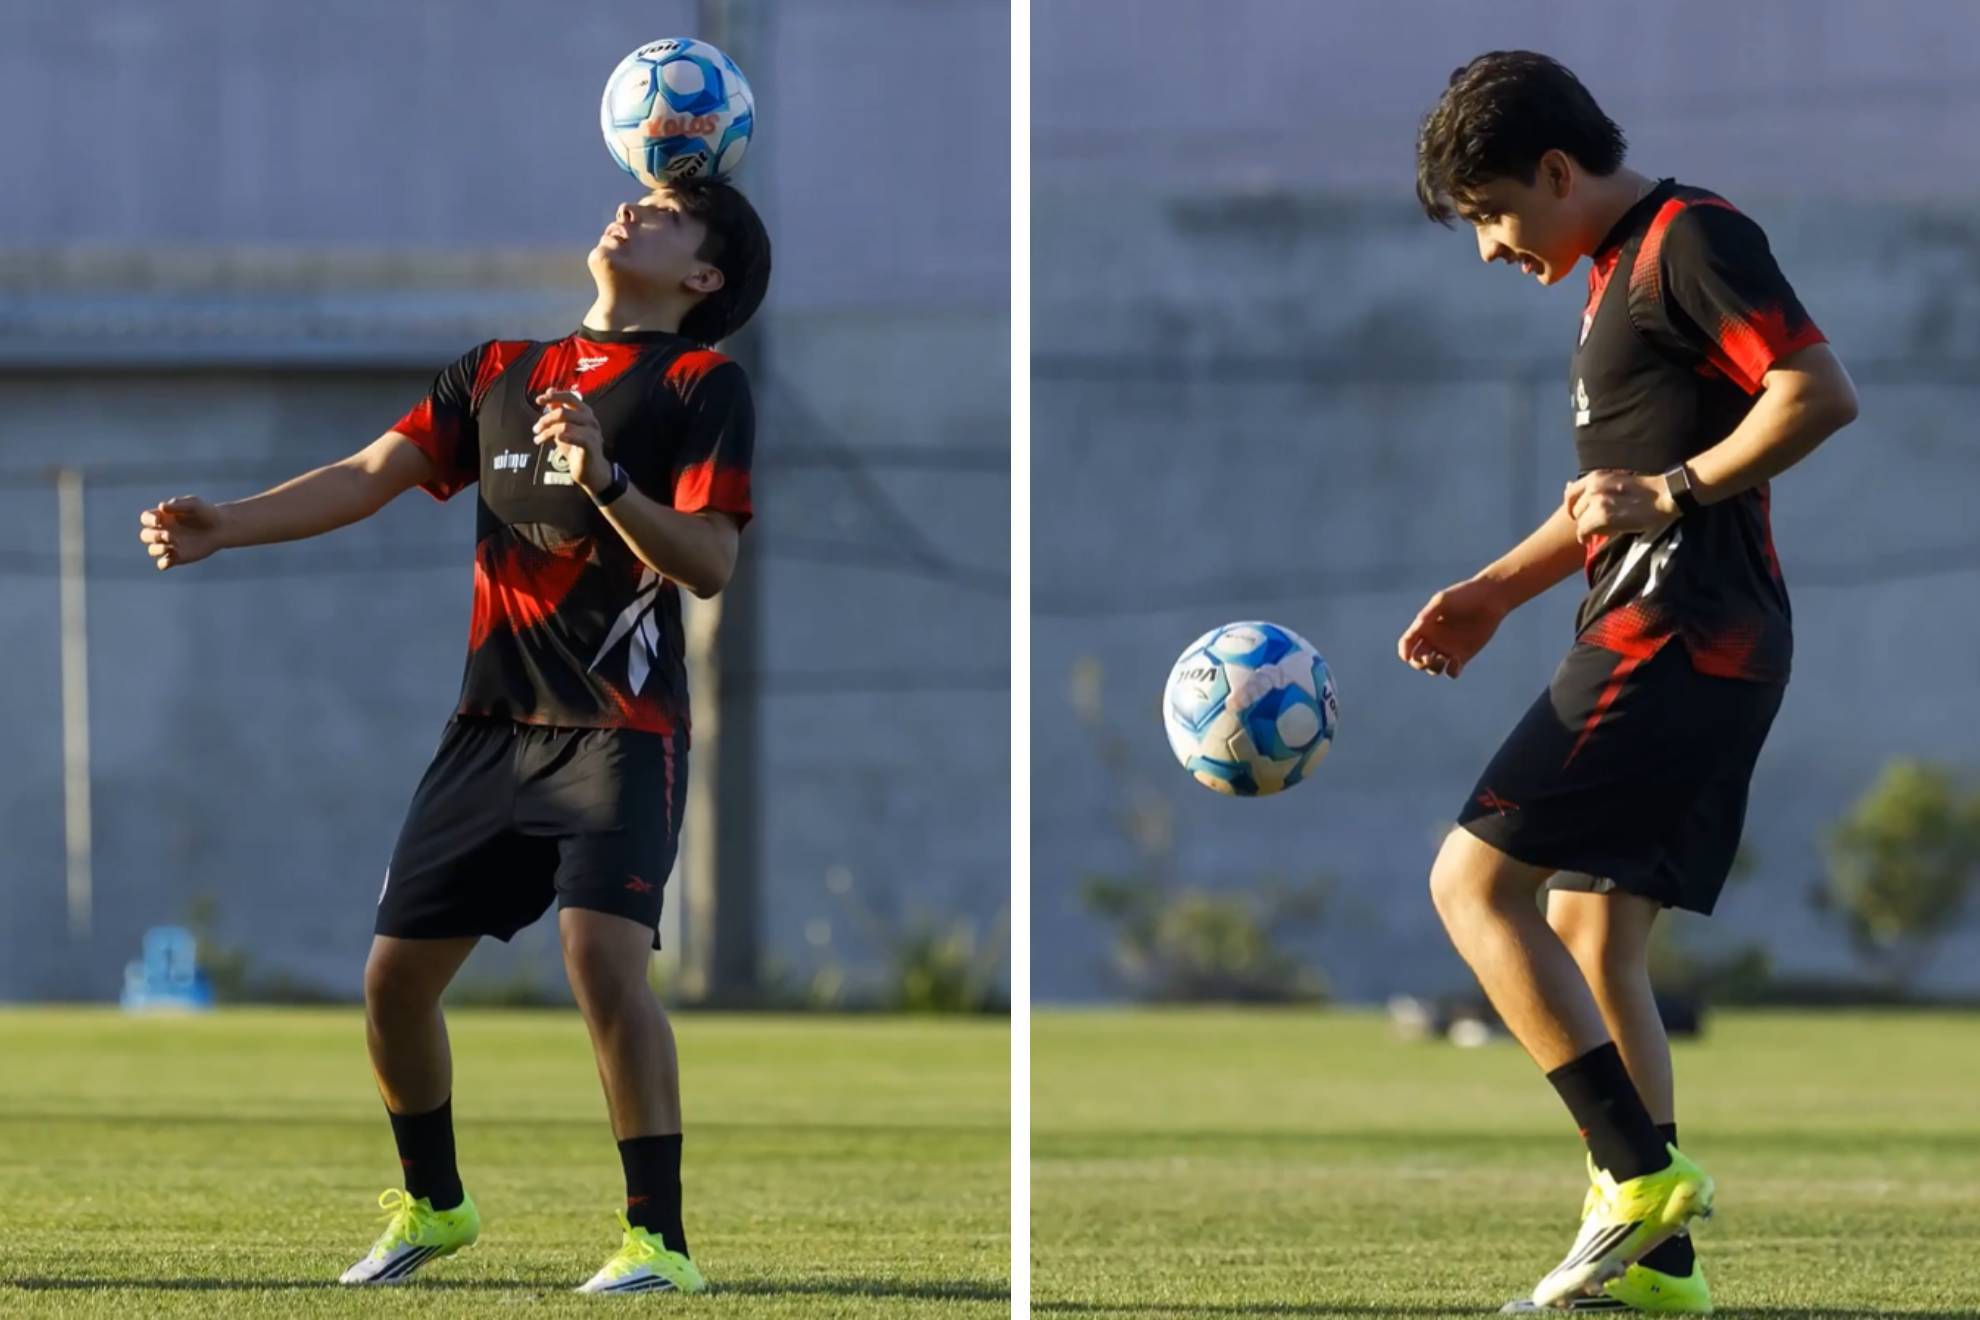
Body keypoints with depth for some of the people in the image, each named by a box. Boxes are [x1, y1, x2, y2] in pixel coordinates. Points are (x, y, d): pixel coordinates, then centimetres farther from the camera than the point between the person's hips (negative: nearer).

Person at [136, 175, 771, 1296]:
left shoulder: (701, 384, -1)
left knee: (604, 953, -25)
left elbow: (710, 563, -12)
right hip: (494, 726, 6)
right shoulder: (500, 371, 17)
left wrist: (606, 482, -28)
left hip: (624, 729, -6)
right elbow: (372, 477, 11)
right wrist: (227, 526, -2)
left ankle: (660, 1238, -19)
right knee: (397, 976, 6)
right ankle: (434, 1205, 29)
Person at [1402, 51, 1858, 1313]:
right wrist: (1499, 590, 23)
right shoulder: (1619, 269, 22)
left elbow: (1823, 393, -19)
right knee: (1596, 946, 10)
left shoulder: (1694, 237, -9)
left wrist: (1674, 492, -20)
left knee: (1475, 879, -13)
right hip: (1659, 637, 10)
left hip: (1681, 637, -10)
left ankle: (1642, 1173, -16)